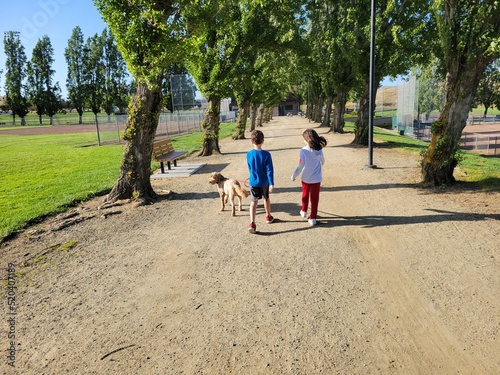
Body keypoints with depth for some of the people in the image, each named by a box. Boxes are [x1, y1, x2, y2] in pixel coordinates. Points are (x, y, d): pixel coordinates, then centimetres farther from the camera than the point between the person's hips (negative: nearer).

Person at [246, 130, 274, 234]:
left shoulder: (249, 154, -8)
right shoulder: (266, 154, -15)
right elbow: (269, 170, -17)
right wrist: (272, 184, -15)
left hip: (253, 182, 0)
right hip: (264, 182, 0)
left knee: (253, 202, 0)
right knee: (266, 199, 22)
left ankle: (252, 223, -14)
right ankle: (268, 217, 41)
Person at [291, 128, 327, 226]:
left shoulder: (304, 150, -19)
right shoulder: (319, 150, -8)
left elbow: (300, 166, -18)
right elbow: (322, 162, 9)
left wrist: (294, 176, -5)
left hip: (306, 178, -1)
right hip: (317, 179, 1)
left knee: (305, 195, 22)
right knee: (314, 198, 8)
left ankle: (304, 211, 41)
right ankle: (313, 218, 11)